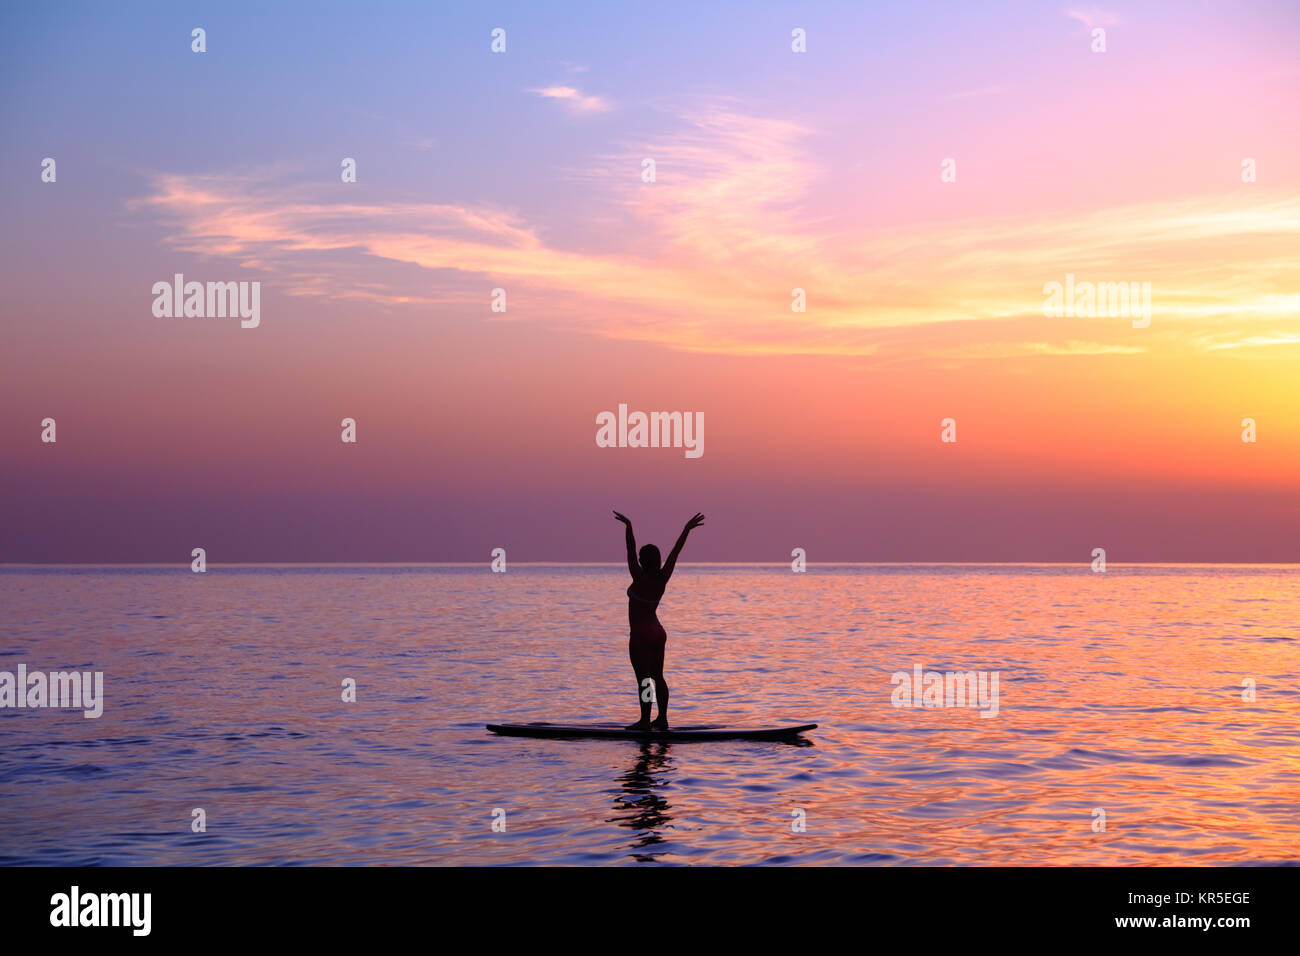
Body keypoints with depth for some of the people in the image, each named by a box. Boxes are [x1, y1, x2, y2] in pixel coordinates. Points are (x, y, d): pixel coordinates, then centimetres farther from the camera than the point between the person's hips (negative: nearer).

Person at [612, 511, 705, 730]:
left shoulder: (640, 579, -16)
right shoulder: (662, 579, 0)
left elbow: (630, 552, -20)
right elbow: (675, 552, 5)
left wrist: (629, 527, -23)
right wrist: (687, 529, 10)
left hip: (640, 636, -7)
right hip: (658, 633, 7)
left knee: (644, 679, -6)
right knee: (657, 677, 12)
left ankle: (645, 721, -6)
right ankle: (662, 719, 13)